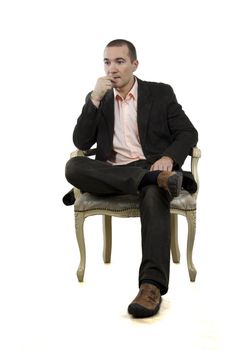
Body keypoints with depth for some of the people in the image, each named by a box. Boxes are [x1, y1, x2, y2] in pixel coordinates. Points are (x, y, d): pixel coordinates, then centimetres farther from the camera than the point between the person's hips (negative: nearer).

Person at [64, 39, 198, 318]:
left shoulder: (161, 93, 11)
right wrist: (95, 99, -7)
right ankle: (172, 180, -36)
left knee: (154, 194, -39)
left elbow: (188, 134, 5)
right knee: (73, 166, -30)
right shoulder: (97, 99, 16)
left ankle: (152, 285, -48)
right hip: (112, 174, 3)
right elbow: (82, 143, 5)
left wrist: (168, 158, -16)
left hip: (152, 167, -2)